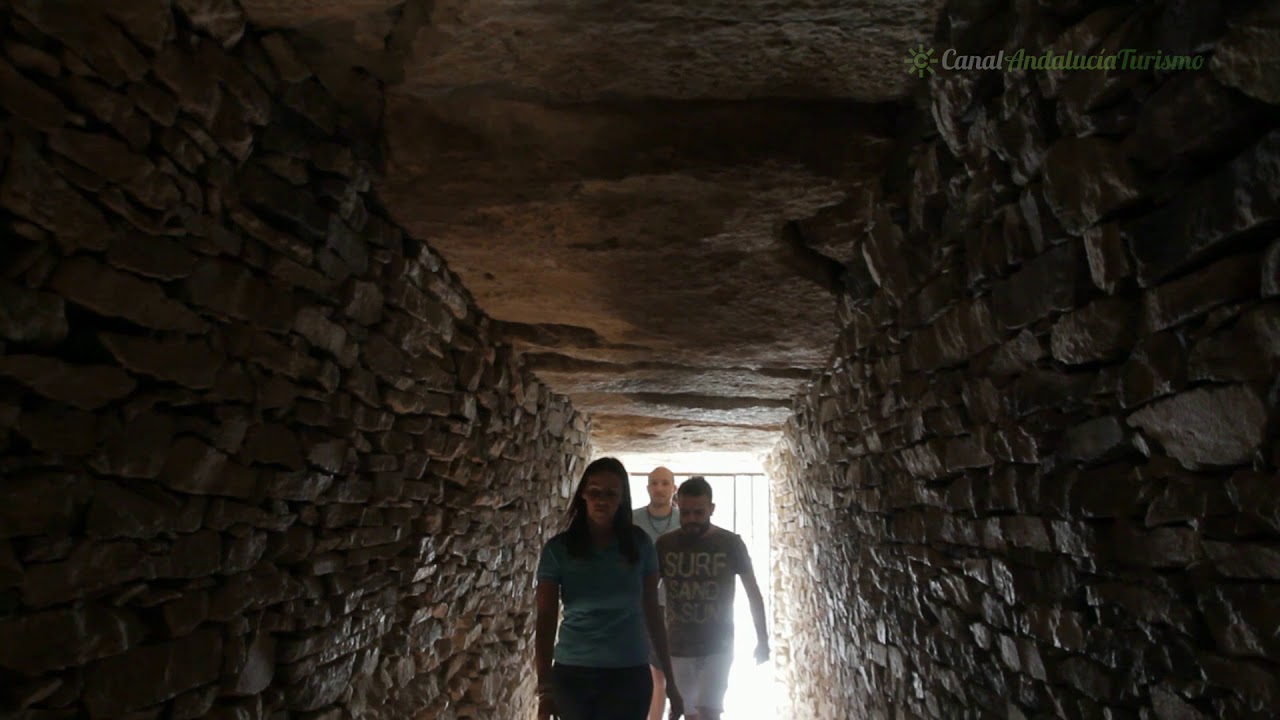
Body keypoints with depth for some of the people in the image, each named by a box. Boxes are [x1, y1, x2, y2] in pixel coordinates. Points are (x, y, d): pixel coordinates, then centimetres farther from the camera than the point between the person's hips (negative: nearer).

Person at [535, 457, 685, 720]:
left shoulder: (640, 544, -3)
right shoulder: (558, 548, -5)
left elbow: (652, 612, 2)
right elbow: (546, 617, -5)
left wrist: (669, 679, 5)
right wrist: (544, 686, -9)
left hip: (631, 674, 0)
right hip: (572, 674, 0)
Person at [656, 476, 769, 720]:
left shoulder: (731, 544, -9)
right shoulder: (665, 544, -6)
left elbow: (753, 592, 1)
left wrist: (762, 639, 2)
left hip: (718, 647, -2)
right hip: (677, 648, 2)